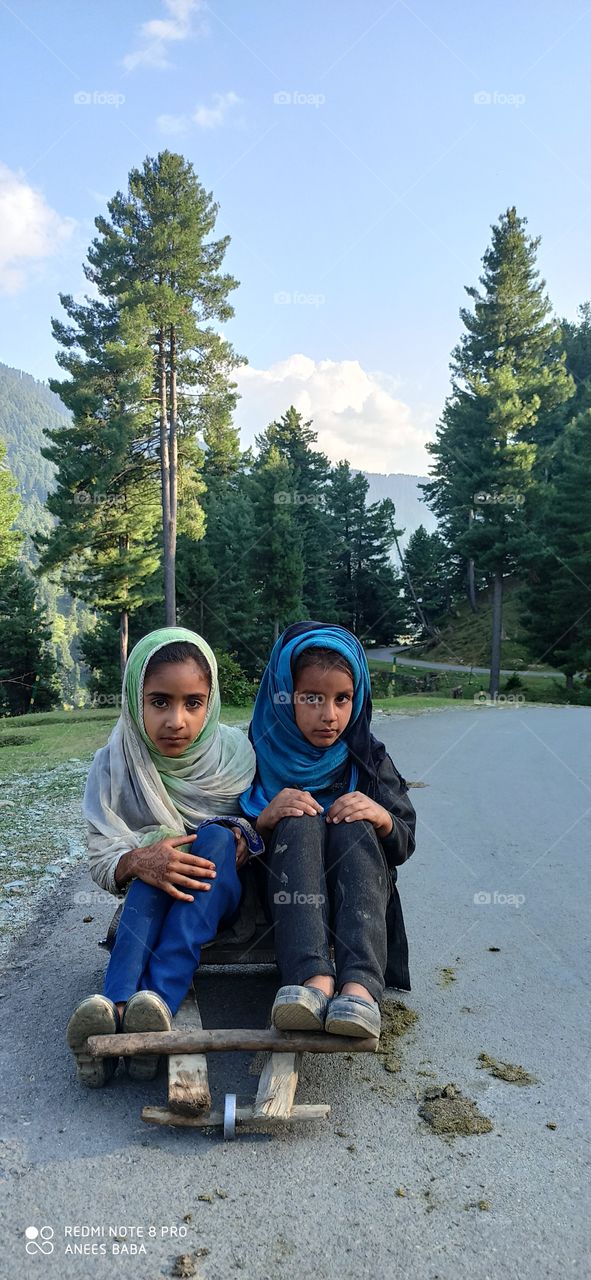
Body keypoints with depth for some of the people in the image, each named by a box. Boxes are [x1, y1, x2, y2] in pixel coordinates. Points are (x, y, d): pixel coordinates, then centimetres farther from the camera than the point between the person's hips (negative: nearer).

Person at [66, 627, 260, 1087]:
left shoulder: (235, 752, -10)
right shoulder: (114, 765, -12)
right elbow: (101, 860, -12)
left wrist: (243, 838, -24)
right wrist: (139, 861, -35)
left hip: (221, 894, 1)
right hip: (148, 900, 0)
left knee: (216, 837, -32)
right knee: (156, 865, -33)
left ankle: (161, 1006, -46)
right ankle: (116, 1010, -48)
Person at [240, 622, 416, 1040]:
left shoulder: (369, 758, 3)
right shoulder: (262, 754, -1)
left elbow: (405, 845, 4)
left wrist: (382, 819, -18)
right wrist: (266, 819, -21)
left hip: (359, 891, 1)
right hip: (285, 890, -1)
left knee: (354, 828, -29)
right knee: (300, 823, -30)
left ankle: (359, 985, -49)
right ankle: (314, 979, -50)